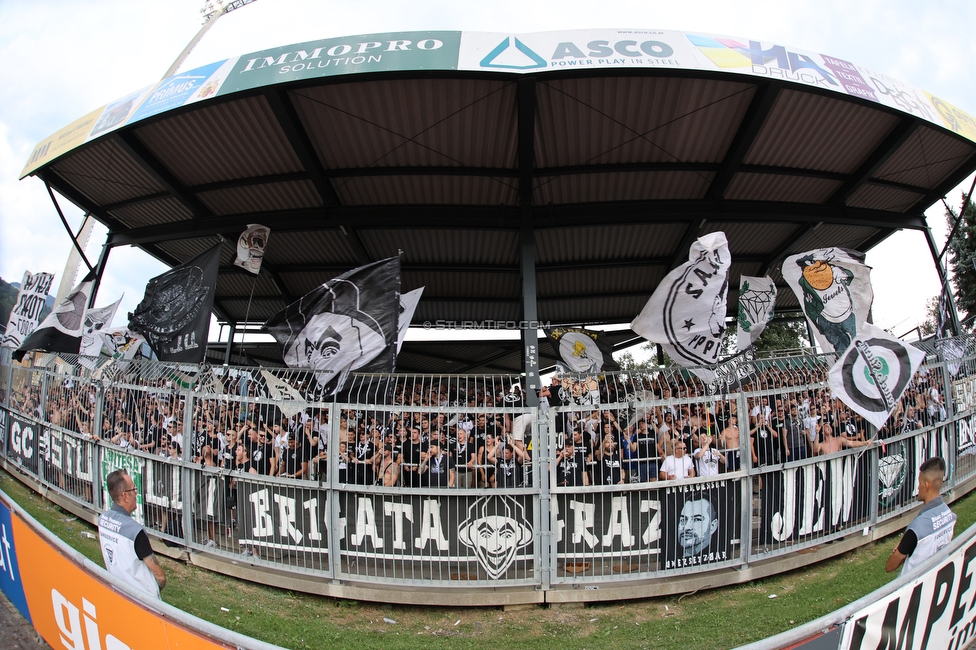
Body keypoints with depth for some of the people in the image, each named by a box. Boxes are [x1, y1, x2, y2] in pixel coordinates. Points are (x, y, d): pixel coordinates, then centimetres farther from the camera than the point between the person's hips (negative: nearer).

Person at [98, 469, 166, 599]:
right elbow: (158, 573, -20)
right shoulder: (135, 530, -30)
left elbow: (106, 558, 10)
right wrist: (162, 583, 0)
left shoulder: (102, 519, -8)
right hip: (142, 595, -7)